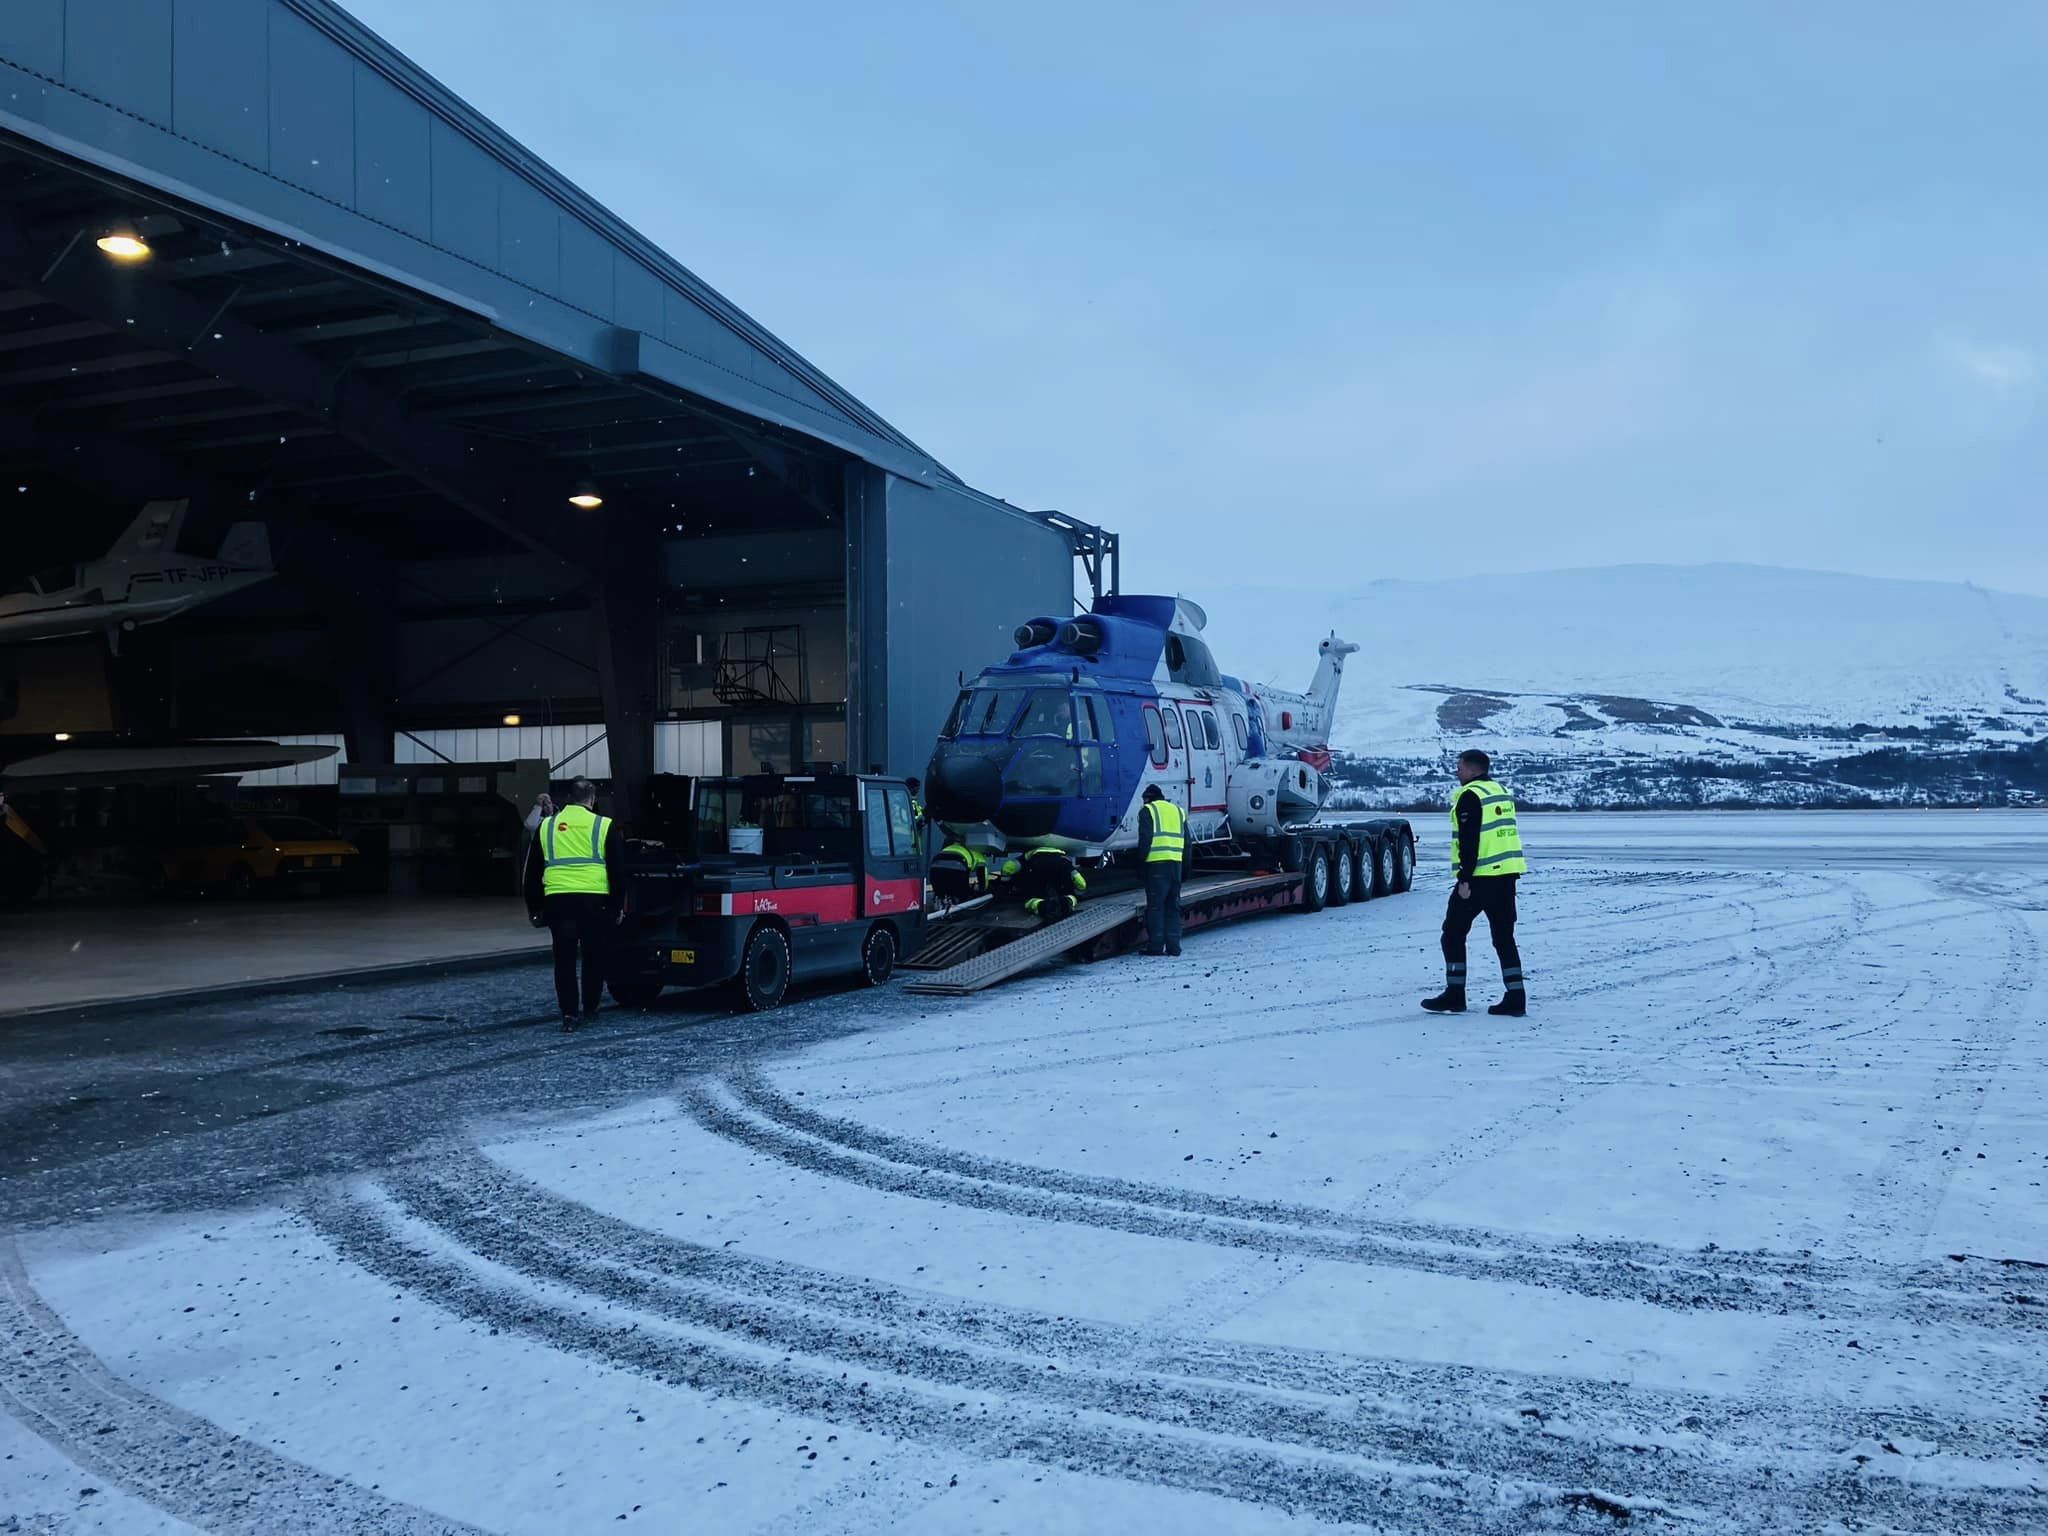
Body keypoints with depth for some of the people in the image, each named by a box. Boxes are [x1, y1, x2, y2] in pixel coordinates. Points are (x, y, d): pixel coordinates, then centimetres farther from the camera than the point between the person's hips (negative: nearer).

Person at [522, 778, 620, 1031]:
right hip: (594, 899, -1)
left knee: (564, 959, 5)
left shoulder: (546, 826, 11)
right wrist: (617, 906, 9)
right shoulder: (604, 826, 3)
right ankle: (590, 1008, 21)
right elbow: (615, 869, 3)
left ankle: (570, 1013, -1)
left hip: (557, 899, 2)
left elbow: (532, 870, 14)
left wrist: (534, 906, 21)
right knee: (593, 956, 13)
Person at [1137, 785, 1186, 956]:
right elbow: (1187, 841, 19)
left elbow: (1145, 838, -8)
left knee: (1155, 905, -1)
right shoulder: (1178, 811, 20)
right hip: (1176, 863, 5)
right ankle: (1173, 945, 10)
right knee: (1173, 905, 11)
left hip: (1156, 863, -5)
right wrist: (1186, 864, 22)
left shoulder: (1148, 810, 2)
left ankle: (1156, 946, -3)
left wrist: (1141, 859, -3)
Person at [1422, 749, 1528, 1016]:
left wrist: (1464, 879, -18)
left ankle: (1454, 996, 4)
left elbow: (1469, 841, -18)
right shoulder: (1502, 792, 16)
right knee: (1504, 936, 10)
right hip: (1508, 874, 8)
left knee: (1453, 933, 4)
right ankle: (1515, 997, 6)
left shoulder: (1470, 796, -11)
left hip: (1480, 876, -8)